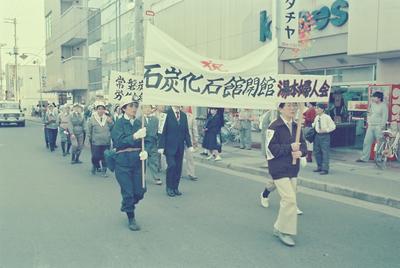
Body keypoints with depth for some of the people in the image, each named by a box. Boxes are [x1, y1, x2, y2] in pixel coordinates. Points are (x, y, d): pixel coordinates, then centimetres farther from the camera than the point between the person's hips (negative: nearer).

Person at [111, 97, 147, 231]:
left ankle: (126, 206, 38)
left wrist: (145, 152, -13)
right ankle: (131, 219, 22)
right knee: (128, 192, 2)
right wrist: (135, 136, -31)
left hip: (137, 161, 4)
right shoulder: (119, 123, -7)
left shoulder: (139, 123, 5)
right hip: (123, 162, -4)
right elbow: (119, 142, -19)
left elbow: (144, 141, 7)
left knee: (140, 191, 7)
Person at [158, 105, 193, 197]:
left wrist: (189, 145, 3)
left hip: (180, 147, 5)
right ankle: (169, 188, 5)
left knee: (178, 167, 6)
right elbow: (163, 131, -9)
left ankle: (175, 188, 17)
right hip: (170, 146, -5)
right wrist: (161, 146, -13)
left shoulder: (183, 115, 10)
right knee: (171, 165, -11)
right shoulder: (167, 114, -7)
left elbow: (186, 132, 12)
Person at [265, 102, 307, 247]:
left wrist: (300, 151, -11)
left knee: (288, 200, 13)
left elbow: (303, 144, 11)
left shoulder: (296, 126, 10)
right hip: (279, 169, -8)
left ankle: (279, 228, 28)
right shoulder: (275, 127, -13)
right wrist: (290, 148, -19)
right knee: (290, 199, -12)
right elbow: (271, 148, -17)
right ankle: (284, 231, 3)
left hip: (293, 169, 8)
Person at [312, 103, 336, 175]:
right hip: (317, 135, 7)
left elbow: (333, 126, -10)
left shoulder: (327, 117, -12)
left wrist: (325, 130, -17)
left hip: (325, 136, -7)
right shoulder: (316, 117, 7)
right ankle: (319, 167, 29)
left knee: (325, 153, -4)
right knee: (316, 152, 14)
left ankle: (325, 169, 1)